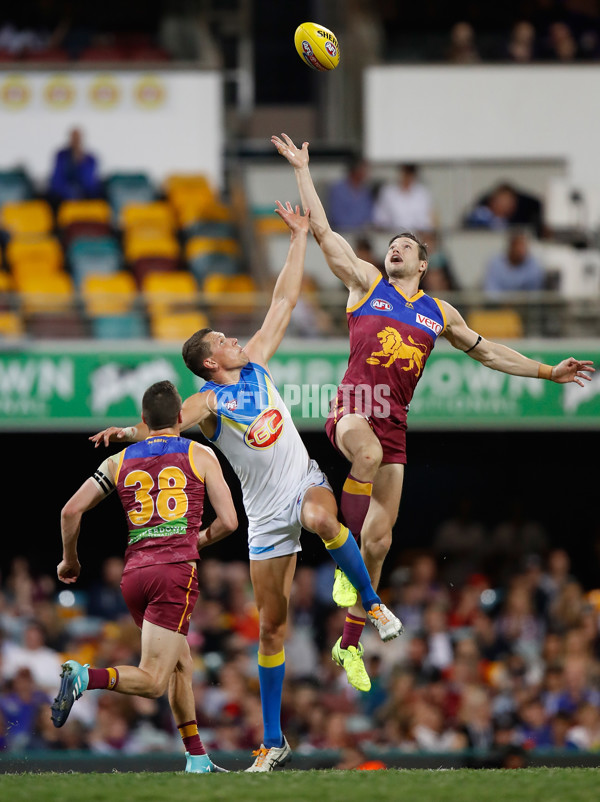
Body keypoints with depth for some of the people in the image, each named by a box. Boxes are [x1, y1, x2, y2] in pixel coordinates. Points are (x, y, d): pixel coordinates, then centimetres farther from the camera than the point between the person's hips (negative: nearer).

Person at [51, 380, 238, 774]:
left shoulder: (119, 461, 16)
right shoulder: (200, 456, 8)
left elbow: (71, 510, 10)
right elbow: (228, 521, 2)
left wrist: (70, 560, 25)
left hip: (134, 574, 5)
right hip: (177, 570, -5)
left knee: (182, 666, 21)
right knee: (152, 681, -9)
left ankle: (198, 760, 20)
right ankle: (85, 677, -34)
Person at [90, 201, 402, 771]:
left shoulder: (255, 364, 6)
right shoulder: (209, 401, -9)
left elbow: (284, 302, 8)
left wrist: (299, 238, 6)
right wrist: (130, 431, -48)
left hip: (306, 483, 2)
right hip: (266, 515, -2)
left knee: (323, 518, -38)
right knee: (271, 625, 0)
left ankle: (370, 602, -15)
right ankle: (273, 742, 9)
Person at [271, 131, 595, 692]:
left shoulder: (439, 312, 21)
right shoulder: (365, 282, 12)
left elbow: (485, 351, 30)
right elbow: (321, 231, 10)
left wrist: (548, 372, 27)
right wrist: (302, 170, 7)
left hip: (394, 421, 4)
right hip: (352, 406, -4)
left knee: (380, 534, 0)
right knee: (368, 453, -41)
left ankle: (350, 643, 9)